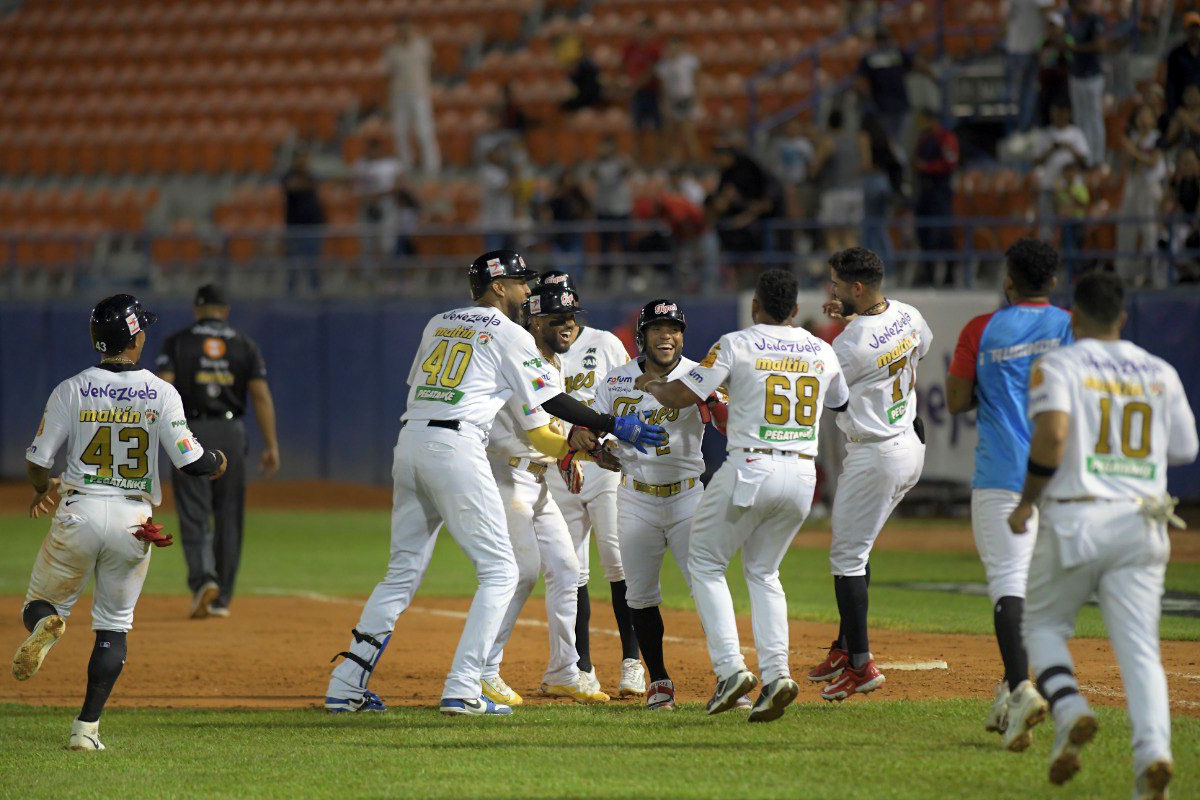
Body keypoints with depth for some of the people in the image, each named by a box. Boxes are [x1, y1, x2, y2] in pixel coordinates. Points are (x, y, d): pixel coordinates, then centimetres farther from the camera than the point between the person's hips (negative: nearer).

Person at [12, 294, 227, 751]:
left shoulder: (71, 391, -1)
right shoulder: (160, 394, -4)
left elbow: (36, 461, 1)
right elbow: (191, 462, -7)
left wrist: (44, 490, 24)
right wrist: (218, 463, 17)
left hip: (78, 513, 0)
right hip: (133, 523, 0)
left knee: (40, 604, 15)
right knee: (114, 626, 12)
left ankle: (45, 625, -23)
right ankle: (87, 727, 3)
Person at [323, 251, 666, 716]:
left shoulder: (438, 324, 22)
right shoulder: (509, 334, 3)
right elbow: (550, 400, 1)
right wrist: (614, 426, 6)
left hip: (409, 440, 7)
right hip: (456, 446, -7)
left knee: (403, 572, 14)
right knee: (500, 571, 0)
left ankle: (345, 687, 7)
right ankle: (462, 691, -11)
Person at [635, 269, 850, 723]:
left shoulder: (738, 345, -4)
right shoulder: (822, 352, 10)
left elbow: (681, 396, -5)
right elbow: (841, 401, 30)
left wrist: (650, 385, 18)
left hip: (751, 469, -5)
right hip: (802, 475, 5)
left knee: (705, 563, 10)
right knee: (763, 571, 18)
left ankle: (731, 668, -7)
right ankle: (776, 672, -1)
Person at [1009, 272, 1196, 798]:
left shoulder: (1058, 365, -2)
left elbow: (1052, 433, -18)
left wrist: (1027, 501, -7)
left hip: (1076, 521, -3)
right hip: (1141, 527, 3)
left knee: (1041, 624, 17)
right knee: (1140, 647, 0)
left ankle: (1069, 710, -8)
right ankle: (1153, 749, -22)